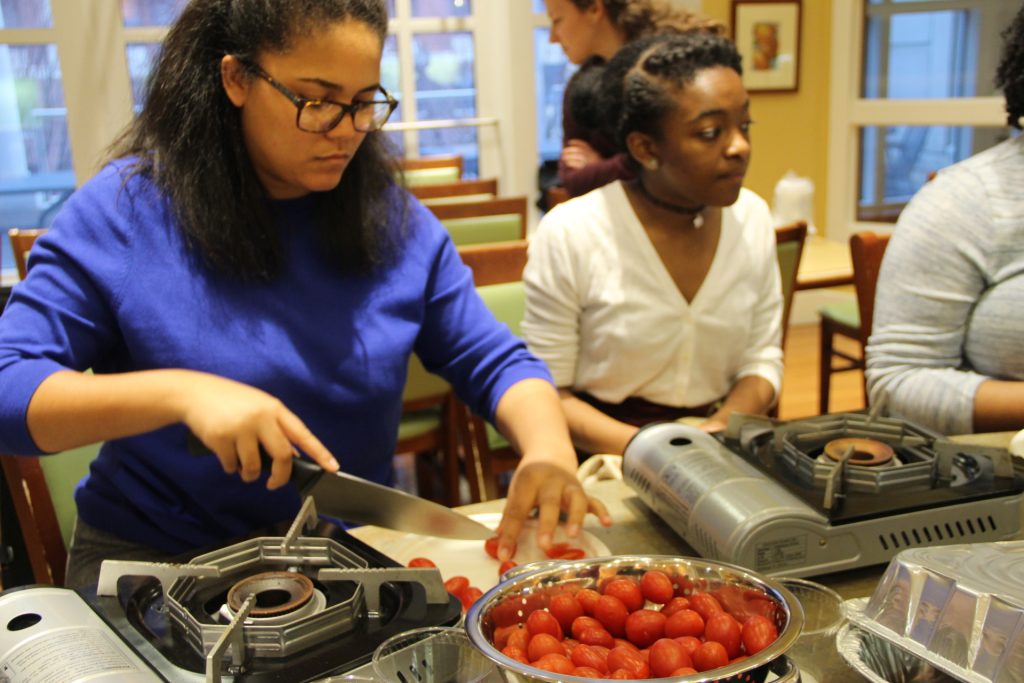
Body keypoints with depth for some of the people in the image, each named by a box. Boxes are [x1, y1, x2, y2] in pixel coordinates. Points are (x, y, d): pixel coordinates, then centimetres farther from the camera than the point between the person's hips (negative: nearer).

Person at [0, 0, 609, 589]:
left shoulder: (396, 222, 0)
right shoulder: (121, 212, -10)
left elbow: (497, 364, 2)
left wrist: (548, 448, -20)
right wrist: (178, 392, -31)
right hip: (157, 564, -1)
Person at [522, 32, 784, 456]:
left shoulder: (752, 217, 0)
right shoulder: (569, 235, -15)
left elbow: (762, 358, 7)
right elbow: (547, 394, -9)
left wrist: (724, 428, -13)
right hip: (605, 457, -2)